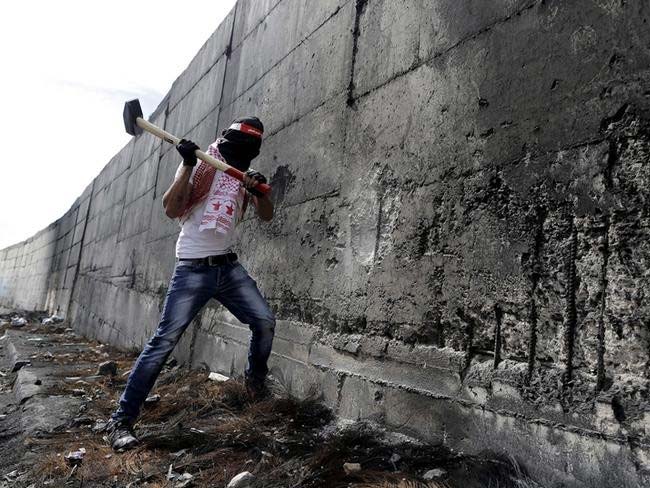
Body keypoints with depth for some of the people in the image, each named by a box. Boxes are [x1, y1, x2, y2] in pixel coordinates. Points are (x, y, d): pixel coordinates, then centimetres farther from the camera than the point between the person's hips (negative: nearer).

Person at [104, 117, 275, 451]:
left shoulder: (244, 176, 13)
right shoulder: (199, 165, -4)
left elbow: (266, 215, 6)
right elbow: (171, 210, -15)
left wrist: (259, 191, -14)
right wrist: (188, 166, -23)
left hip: (228, 267, 6)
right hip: (192, 270, -5)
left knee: (264, 321, 1)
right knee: (164, 341, -10)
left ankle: (255, 379, 28)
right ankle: (122, 420, 0)